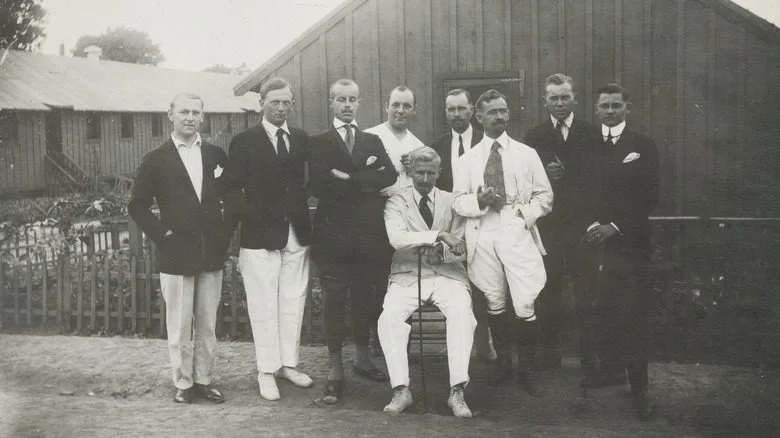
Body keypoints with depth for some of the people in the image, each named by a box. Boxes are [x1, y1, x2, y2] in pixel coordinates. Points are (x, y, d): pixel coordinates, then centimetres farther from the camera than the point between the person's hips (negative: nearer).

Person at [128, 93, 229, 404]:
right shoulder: (156, 160, 0)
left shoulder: (216, 156, 8)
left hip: (212, 253, 3)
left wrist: (225, 233, 4)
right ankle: (183, 383, 16)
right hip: (176, 254, -3)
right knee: (179, 325, 4)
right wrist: (161, 234, -8)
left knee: (207, 323, 9)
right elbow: (137, 206, 1)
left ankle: (204, 380, 21)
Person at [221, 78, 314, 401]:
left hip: (297, 235, 4)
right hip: (260, 235, -4)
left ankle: (288, 364, 23)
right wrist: (235, 227, -10)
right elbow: (232, 189, -3)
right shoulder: (244, 141, 0)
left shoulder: (302, 140, 10)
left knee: (293, 302, 10)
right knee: (264, 306, 2)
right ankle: (266, 371, 12)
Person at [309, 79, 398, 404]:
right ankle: (335, 371, 7)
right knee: (334, 301, -1)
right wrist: (366, 178, -11)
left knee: (367, 298, 11)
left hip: (370, 234, 3)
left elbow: (390, 175, -3)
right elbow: (318, 184, -12)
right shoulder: (319, 143, 4)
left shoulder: (373, 142, 15)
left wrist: (351, 179, -13)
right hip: (334, 234, -3)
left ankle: (363, 358, 29)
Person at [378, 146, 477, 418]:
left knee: (462, 313, -29)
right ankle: (401, 390, -19)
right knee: (389, 317, -28)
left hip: (447, 275, 1)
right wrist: (438, 235, -23)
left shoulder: (452, 202, 11)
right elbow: (397, 238, -14)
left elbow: (460, 252, 6)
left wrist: (439, 250, -16)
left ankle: (457, 392, -25)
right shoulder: (396, 203, 6)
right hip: (407, 276, 0)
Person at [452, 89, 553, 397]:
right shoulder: (466, 160, 11)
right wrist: (478, 203, -14)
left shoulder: (526, 154, 10)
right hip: (482, 235, 1)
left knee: (525, 306, -8)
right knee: (494, 304, 9)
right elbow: (458, 202, 6)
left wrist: (526, 213, -8)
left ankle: (525, 371, 6)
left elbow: (544, 195, 10)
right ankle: (502, 364, 24)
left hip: (518, 232, -1)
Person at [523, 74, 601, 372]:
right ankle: (548, 351, 14)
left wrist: (565, 176, -12)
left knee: (586, 289, 1)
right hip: (547, 223, 1)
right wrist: (544, 177, -14)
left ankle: (589, 353, 11)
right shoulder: (533, 137, 9)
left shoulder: (591, 134, 6)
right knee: (547, 289, 4)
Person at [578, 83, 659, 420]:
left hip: (630, 241, -1)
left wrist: (615, 226, -8)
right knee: (602, 310, -3)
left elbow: (649, 198, 1)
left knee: (633, 314, -3)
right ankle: (611, 367, 14)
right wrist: (591, 226, -9)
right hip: (594, 240, 2)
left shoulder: (643, 147, 6)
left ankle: (639, 386, 5)